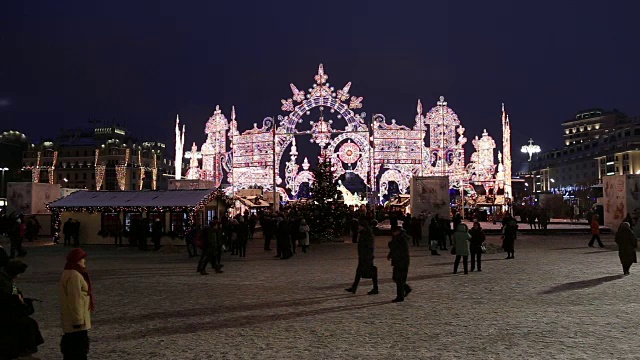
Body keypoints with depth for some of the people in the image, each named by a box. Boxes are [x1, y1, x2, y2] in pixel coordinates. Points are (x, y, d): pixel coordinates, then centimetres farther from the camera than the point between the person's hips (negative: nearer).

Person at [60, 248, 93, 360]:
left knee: (70, 344, 20)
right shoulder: (74, 275, -21)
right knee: (79, 347, -5)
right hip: (76, 318, -11)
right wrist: (78, 319, -21)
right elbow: (74, 299, -24)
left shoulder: (69, 273, 13)